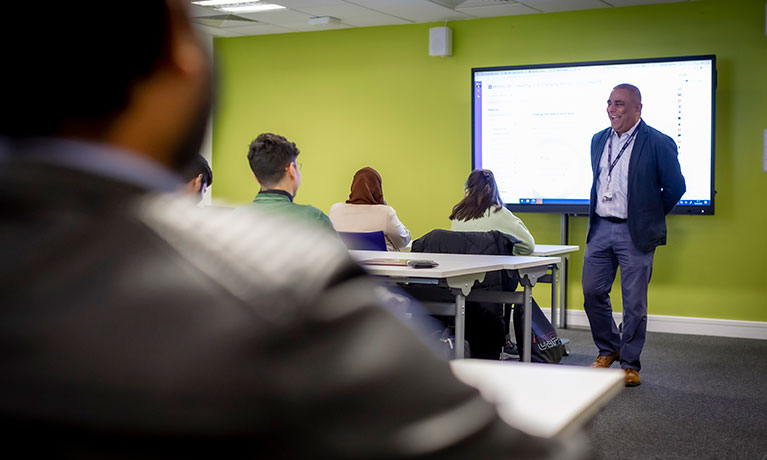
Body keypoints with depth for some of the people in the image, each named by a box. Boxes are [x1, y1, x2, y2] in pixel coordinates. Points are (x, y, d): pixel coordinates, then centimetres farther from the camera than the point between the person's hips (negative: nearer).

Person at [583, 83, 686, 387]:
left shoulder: (658, 143, -9)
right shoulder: (599, 140, 10)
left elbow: (675, 187, -3)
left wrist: (651, 217, 3)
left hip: (635, 234, -5)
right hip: (600, 228, 6)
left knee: (634, 302, 2)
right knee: (592, 293, 7)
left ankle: (630, 363, 16)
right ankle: (608, 349, 29)